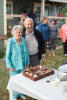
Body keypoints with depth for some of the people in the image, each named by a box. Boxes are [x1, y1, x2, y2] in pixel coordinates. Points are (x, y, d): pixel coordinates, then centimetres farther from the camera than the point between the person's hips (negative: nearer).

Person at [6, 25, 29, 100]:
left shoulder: (24, 40, -3)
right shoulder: (10, 41, -15)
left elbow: (26, 52, 6)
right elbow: (8, 55, -11)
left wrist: (27, 62, 7)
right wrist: (9, 66, -12)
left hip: (23, 65, 4)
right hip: (14, 66, -4)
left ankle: (20, 93, 39)